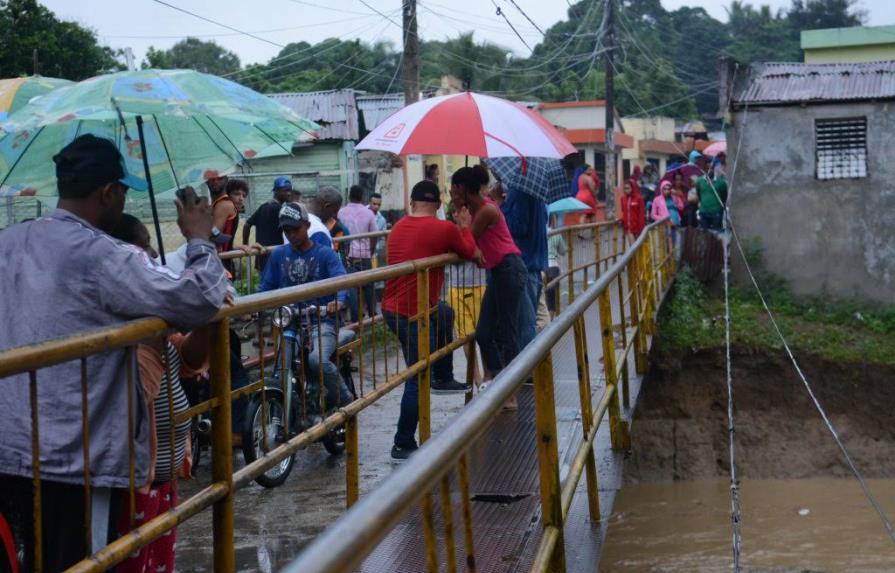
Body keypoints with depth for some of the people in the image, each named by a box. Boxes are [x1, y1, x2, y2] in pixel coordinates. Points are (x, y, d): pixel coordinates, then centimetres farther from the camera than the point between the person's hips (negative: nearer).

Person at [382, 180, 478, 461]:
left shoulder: (398, 227, 9)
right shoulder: (445, 228, -11)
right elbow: (470, 253, 4)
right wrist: (465, 226, 21)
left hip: (392, 308, 8)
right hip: (414, 314, -8)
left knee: (445, 314, 33)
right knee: (418, 380, 0)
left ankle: (443, 379, 39)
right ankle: (403, 446, 3)